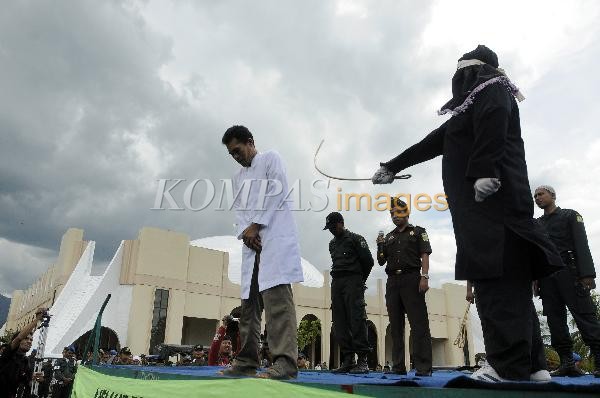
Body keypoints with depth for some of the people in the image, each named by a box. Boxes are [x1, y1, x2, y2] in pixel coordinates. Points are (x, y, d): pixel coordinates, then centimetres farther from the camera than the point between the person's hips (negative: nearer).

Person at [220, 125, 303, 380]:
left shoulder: (271, 159, 10)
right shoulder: (238, 177, 27)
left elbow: (278, 192, -5)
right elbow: (239, 210, 17)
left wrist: (255, 226, -8)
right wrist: (244, 232, -5)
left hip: (274, 237, -7)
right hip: (252, 243, 7)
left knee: (276, 294, -18)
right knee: (249, 300, 3)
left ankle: (285, 362, -22)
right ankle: (247, 362, 6)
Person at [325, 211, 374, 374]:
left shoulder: (355, 239, 3)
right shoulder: (332, 244, 23)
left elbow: (368, 261, 0)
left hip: (352, 281, -6)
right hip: (336, 282, 7)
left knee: (356, 319, -14)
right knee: (340, 322, -1)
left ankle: (363, 360, -14)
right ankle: (348, 360, 1)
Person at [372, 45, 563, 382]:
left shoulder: (490, 87, 8)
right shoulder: (471, 108, 32)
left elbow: (493, 120, -15)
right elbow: (433, 143, 33)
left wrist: (484, 170, -27)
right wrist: (392, 168, 35)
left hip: (491, 197, -9)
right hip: (481, 205, 9)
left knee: (497, 278, -14)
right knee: (509, 280, 4)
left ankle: (510, 365, -15)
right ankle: (532, 363, 6)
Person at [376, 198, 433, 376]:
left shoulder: (418, 232, 10)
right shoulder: (389, 237, 21)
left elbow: (425, 255, -1)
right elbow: (381, 261, 20)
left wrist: (424, 277, -15)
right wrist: (380, 246, 1)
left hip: (411, 279, -5)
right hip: (392, 281, 5)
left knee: (419, 324, -8)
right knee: (396, 326, 6)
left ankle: (423, 367, -7)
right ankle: (398, 367, 11)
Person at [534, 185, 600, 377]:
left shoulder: (570, 215, 11)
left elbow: (582, 245, -1)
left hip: (568, 270, -4)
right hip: (546, 276, 5)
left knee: (584, 315, -10)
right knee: (555, 319, -1)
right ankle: (567, 363, 0)